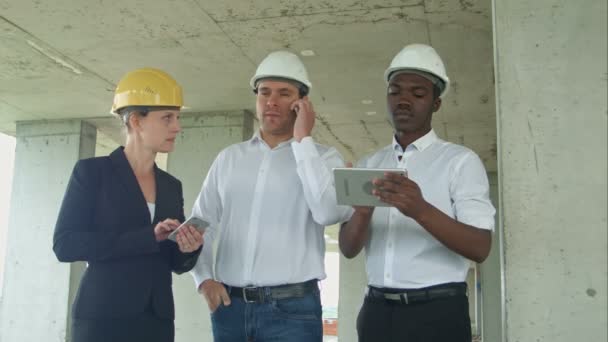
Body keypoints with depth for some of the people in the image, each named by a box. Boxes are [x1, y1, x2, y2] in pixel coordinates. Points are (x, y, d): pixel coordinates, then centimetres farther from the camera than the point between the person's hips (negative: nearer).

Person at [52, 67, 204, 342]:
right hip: (103, 318, -5)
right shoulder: (92, 171, -3)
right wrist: (147, 237, -19)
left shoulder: (172, 186, 10)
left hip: (158, 319, 5)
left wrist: (188, 249, -10)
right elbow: (65, 244, -12)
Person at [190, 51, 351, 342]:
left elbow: (331, 212, -18)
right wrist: (204, 277, -2)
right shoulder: (228, 158, 10)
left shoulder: (323, 158, 0)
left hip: (291, 308, -3)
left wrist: (303, 140, -12)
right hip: (229, 305, 3)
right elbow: (201, 223, 13)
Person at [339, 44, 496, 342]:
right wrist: (363, 211, -18)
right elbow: (348, 248, 3)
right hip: (376, 311, 4)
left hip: (437, 313, -3)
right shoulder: (367, 166, 10)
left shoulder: (461, 161, -3)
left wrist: (420, 210, -27)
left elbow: (480, 248, -12)